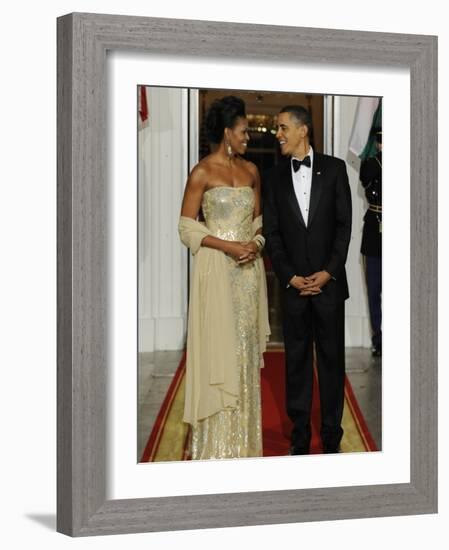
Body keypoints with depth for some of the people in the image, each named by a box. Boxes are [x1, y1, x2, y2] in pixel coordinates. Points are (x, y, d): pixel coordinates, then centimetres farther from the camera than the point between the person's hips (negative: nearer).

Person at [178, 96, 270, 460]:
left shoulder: (251, 171, 10)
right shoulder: (202, 173, -7)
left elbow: (259, 219, 15)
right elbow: (187, 227, -8)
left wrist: (255, 244, -6)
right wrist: (228, 246, -17)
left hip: (249, 268, 5)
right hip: (217, 268, -5)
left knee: (245, 347, 8)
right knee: (219, 346, -3)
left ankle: (243, 439, 18)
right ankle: (216, 442, 7)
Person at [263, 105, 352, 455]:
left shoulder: (334, 168, 2)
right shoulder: (275, 178, 7)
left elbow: (344, 223, -1)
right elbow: (272, 233, 4)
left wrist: (329, 272, -9)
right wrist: (290, 277, -6)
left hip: (329, 282, -1)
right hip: (293, 284, 1)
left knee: (332, 358, 5)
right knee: (297, 360, 5)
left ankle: (332, 436, 14)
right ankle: (300, 436, 13)